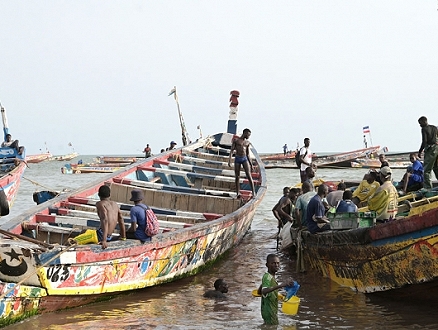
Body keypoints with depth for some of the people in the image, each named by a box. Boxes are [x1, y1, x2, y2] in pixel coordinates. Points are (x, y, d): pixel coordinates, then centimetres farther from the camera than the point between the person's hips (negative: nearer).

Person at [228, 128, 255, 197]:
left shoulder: (247, 142, 14)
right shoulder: (236, 140, 3)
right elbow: (231, 151, -2)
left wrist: (251, 164, 14)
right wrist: (229, 160, -13)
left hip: (244, 159, 2)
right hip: (237, 159, -2)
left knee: (249, 175, -12)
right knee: (237, 177, -1)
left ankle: (253, 191, -15)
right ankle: (238, 193, 0)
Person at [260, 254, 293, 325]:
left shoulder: (271, 277, 9)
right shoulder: (267, 278, -22)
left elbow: (259, 292, 20)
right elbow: (263, 291, -45)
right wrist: (281, 285, -55)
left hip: (273, 311, 10)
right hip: (269, 311, -10)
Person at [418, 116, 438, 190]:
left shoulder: (424, 129, -6)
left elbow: (424, 141, -14)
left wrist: (420, 152, -9)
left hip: (430, 149, -8)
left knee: (427, 170, -7)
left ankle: (428, 188, -14)